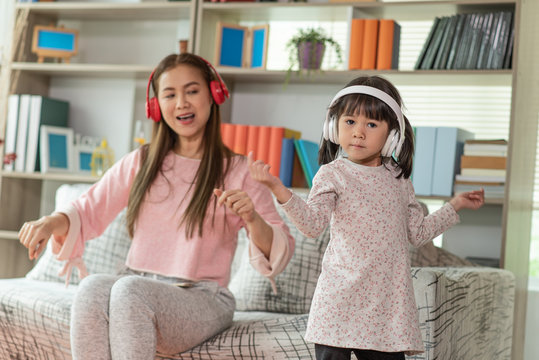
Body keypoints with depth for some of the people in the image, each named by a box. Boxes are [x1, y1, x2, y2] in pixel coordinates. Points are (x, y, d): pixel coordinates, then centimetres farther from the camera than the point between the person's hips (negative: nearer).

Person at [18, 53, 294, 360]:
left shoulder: (239, 171, 4)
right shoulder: (141, 162, 15)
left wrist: (252, 219, -22)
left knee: (130, 290, -34)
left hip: (202, 300, -3)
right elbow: (88, 211, 15)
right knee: (92, 288, -32)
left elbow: (280, 251, 0)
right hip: (135, 295, 3)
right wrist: (53, 222, -7)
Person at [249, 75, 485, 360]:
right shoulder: (333, 175, -2)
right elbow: (312, 223, -16)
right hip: (340, 302, -4)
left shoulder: (398, 179, 13)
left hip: (388, 304, 4)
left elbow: (417, 232, 22)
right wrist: (279, 191, -30)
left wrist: (455, 205, 23)